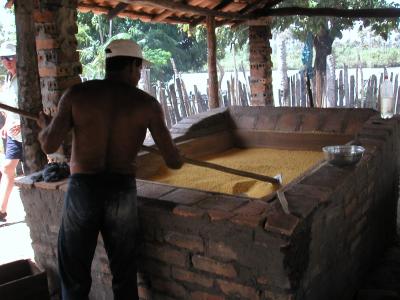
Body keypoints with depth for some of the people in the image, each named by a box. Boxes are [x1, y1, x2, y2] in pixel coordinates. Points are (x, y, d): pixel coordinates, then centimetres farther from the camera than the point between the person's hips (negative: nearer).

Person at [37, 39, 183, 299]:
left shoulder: (76, 94, -2)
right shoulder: (147, 104, -1)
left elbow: (49, 146, -9)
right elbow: (174, 162, -3)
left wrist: (44, 126, 14)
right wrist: (175, 156, 22)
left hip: (82, 192, 0)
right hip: (122, 192, 1)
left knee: (75, 278, 15)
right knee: (124, 275, 17)